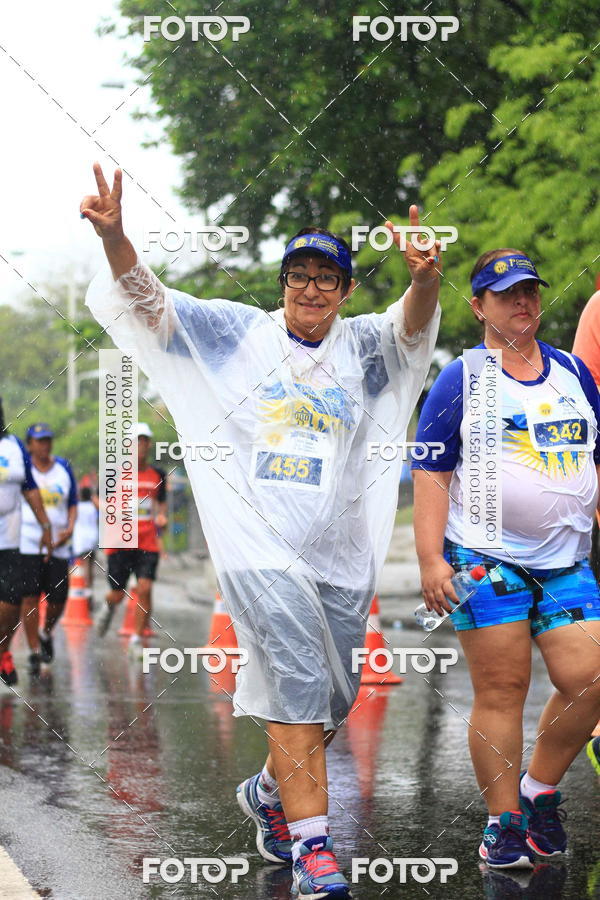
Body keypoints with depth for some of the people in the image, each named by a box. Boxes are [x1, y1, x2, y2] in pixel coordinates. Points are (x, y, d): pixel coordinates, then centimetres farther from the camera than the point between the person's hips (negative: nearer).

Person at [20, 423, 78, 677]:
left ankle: (46, 634, 33)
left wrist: (70, 528, -2)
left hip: (58, 544, 3)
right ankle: (34, 652, -2)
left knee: (58, 599, 3)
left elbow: (73, 503, 14)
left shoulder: (63, 467, 10)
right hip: (27, 542, -3)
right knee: (30, 597, -9)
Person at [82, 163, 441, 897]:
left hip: (343, 554, 4)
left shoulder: (366, 346, 9)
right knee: (296, 686, -16)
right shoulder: (235, 333, 5)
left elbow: (412, 324, -12)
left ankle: (269, 791, 38)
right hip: (260, 543, -3)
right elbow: (146, 301, -2)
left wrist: (426, 280, -35)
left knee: (332, 702, 11)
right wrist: (114, 238, -22)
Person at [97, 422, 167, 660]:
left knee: (145, 589, -13)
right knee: (118, 594, 1)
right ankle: (109, 608, 40)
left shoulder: (157, 475, 8)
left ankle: (137, 639, -1)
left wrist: (161, 516, 0)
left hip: (148, 542, 2)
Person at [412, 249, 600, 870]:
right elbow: (431, 471, -2)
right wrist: (430, 558, -10)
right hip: (485, 558, -4)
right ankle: (504, 821, 7)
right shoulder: (461, 380, 1)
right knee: (501, 690, -3)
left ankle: (540, 788, 15)